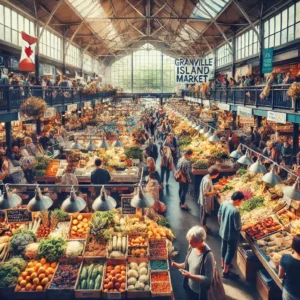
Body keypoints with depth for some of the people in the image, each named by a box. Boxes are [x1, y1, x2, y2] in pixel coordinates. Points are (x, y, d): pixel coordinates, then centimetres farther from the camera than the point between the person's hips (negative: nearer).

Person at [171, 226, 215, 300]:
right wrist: (178, 265, -8)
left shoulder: (208, 255, -31)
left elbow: (208, 279, -26)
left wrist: (190, 276, -31)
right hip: (189, 286, 6)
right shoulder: (192, 247, -9)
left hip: (200, 291, -6)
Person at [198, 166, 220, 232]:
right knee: (205, 214, 10)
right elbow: (205, 193, -29)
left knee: (204, 214, 23)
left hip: (204, 200, 9)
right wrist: (214, 192, -18)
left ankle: (203, 225, 39)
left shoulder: (206, 177, -2)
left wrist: (214, 188, 5)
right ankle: (203, 227, 26)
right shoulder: (207, 181, -31)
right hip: (206, 201, -9)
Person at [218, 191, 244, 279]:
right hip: (231, 235, -8)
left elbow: (219, 216, 4)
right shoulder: (235, 211, -34)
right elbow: (238, 228, -26)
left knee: (224, 247, 29)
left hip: (223, 231, 8)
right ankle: (225, 272, 29)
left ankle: (223, 264, 52)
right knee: (230, 252, 13)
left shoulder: (224, 203, -11)